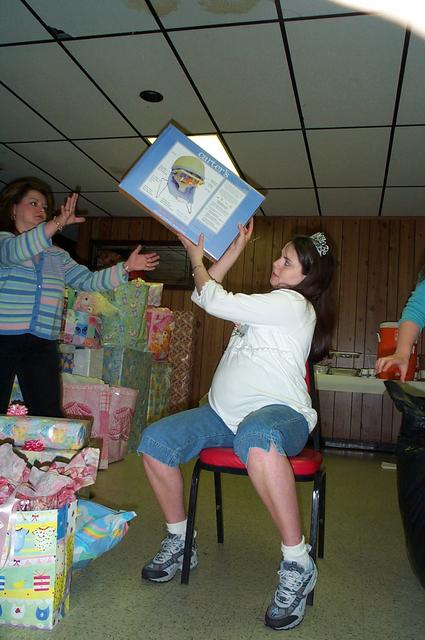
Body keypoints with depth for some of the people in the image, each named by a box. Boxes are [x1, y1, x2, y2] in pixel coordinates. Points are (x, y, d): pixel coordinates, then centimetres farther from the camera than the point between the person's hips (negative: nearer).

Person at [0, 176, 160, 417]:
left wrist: (126, 267, 1)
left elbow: (88, 281, 13)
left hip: (43, 344, 4)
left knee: (49, 415, 2)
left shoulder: (57, 255, 19)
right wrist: (57, 223, -31)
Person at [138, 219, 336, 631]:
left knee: (256, 439, -45)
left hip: (280, 414, -8)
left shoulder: (293, 304, -8)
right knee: (155, 440, -12)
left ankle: (298, 564, -28)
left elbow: (214, 301, -11)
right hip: (223, 415, 9)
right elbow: (208, 295, 23)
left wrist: (196, 258, 8)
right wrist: (237, 247, 21)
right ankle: (179, 543, 7)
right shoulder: (268, 302, 23)